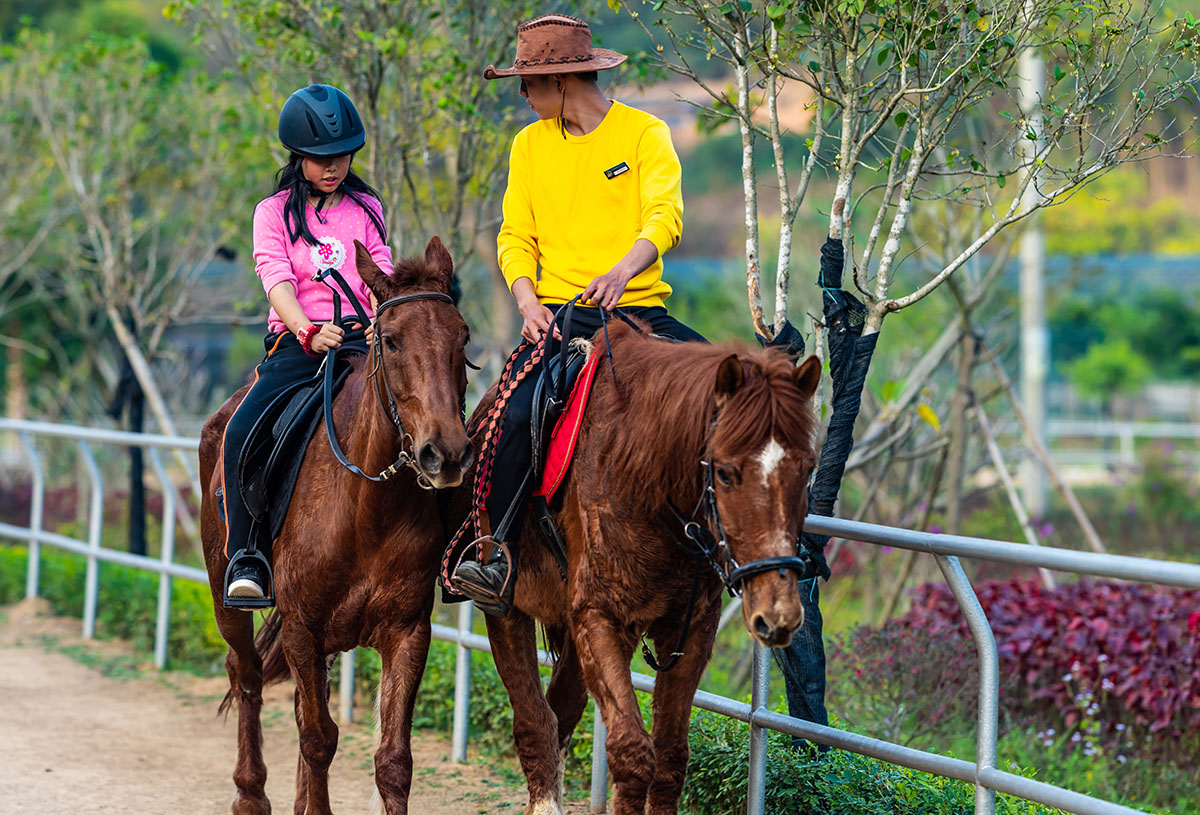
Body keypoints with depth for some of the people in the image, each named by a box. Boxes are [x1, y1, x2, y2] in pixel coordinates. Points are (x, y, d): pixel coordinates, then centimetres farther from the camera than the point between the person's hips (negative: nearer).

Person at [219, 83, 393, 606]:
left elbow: (381, 275, 3)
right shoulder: (274, 213, 9)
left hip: (362, 340, 1)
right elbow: (277, 279, -6)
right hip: (295, 344, -1)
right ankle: (245, 556, -18)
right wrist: (309, 332, -25)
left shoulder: (366, 209, 16)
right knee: (242, 432, -26)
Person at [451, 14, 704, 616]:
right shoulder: (530, 144, 14)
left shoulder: (645, 133, 3)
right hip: (559, 315, 1)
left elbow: (665, 217, -11)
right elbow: (515, 237, 13)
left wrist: (622, 271, -32)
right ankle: (500, 558, -18)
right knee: (518, 416, -24)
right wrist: (528, 300, -8)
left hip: (638, 307, -1)